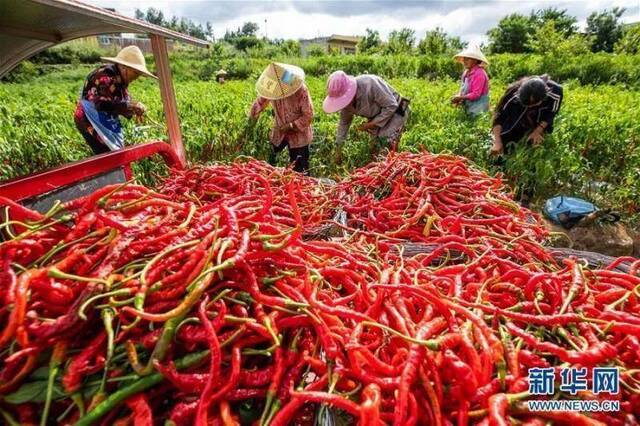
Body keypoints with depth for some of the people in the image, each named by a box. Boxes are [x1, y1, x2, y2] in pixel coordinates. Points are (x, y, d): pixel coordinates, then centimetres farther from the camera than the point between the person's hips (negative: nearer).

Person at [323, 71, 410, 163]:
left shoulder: (370, 84, -34)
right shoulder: (346, 98, -13)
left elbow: (391, 106, -27)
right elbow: (344, 122, 1)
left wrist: (371, 124, -26)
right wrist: (338, 149, 4)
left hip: (394, 112, -6)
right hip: (377, 116, 6)